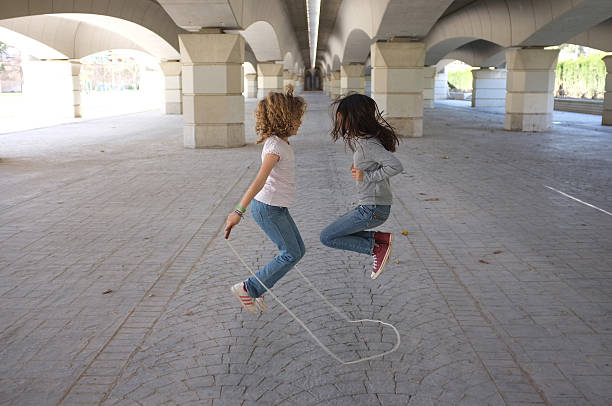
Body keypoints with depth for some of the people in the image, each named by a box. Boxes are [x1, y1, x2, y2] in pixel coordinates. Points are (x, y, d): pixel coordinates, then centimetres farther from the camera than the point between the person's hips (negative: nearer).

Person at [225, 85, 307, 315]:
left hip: (277, 207, 10)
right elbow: (259, 181, -31)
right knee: (291, 254, -4)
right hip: (267, 207, -10)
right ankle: (247, 289, 5)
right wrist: (239, 212, -35)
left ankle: (258, 289, 19)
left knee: (297, 251, 11)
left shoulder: (280, 142, 8)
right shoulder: (275, 146, -21)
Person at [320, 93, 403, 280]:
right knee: (335, 232, 20)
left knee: (327, 237, -1)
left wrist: (366, 176, -20)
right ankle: (380, 238, 10)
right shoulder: (363, 138, 9)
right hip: (369, 206, 10)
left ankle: (377, 249, 1)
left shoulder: (368, 143, -20)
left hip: (372, 209, -10)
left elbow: (396, 166, -29)